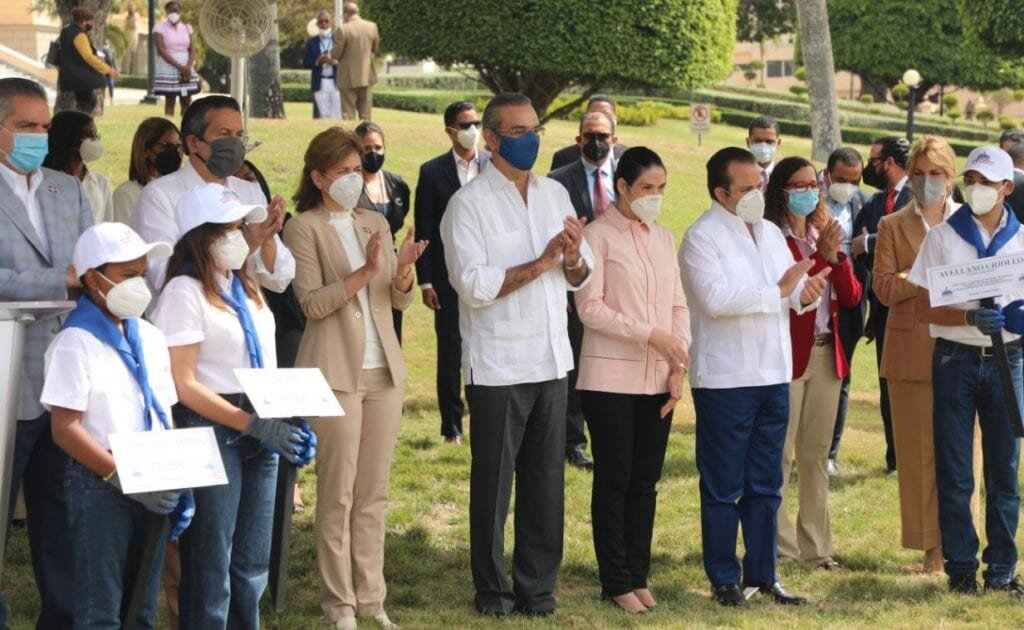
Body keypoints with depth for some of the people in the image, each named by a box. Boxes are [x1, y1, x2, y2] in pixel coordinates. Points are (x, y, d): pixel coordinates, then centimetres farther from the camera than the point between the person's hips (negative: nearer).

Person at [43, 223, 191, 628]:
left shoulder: (149, 338, 13)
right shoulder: (76, 342, -9)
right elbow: (66, 429, -14)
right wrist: (124, 477, -18)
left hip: (153, 489, 7)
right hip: (100, 488, -7)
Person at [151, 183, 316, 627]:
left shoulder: (243, 286, 15)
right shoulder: (185, 292, -10)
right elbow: (184, 385, -15)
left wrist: (287, 422, 3)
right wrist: (253, 424, -20)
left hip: (259, 430, 8)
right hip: (211, 428, -7)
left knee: (252, 564, 11)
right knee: (211, 564, -1)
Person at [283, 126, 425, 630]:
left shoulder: (376, 223, 13)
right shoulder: (305, 228, -4)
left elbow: (400, 300, 11)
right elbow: (312, 302, -13)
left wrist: (403, 273, -11)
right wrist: (365, 272, -24)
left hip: (384, 369, 5)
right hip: (336, 372, -5)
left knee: (374, 493, 8)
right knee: (337, 494, -2)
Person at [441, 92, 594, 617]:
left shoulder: (555, 194, 10)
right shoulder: (468, 204, -7)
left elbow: (582, 277, 12)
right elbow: (473, 286, -17)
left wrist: (574, 258, -10)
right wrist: (539, 265, -18)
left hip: (552, 361, 5)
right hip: (497, 367, -5)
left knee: (546, 481, 8)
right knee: (493, 484, 3)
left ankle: (537, 588, 17)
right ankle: (493, 593, 13)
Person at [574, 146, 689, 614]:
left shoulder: (663, 238, 13)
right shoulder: (598, 235, -5)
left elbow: (678, 307, 13)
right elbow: (589, 308, -12)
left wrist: (679, 364, 1)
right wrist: (649, 334, -17)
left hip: (657, 379, 5)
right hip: (611, 378, -5)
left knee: (646, 481, 8)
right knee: (614, 480, 0)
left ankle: (638, 576, 15)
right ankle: (616, 583, 6)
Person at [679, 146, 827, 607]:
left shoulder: (770, 233, 14)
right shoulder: (702, 237, -9)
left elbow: (793, 293, 17)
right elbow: (717, 298, -22)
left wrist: (806, 293, -6)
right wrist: (779, 290, -20)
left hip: (773, 375, 7)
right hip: (725, 379, -7)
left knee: (765, 486, 11)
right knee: (723, 488, 2)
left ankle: (762, 574, 18)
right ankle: (723, 579, 10)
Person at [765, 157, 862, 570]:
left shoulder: (824, 235, 13)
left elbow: (851, 297, 6)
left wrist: (836, 256, -8)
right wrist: (821, 256, -20)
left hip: (826, 355, 7)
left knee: (816, 455, 12)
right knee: (779, 456, -3)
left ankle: (815, 547, 18)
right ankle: (777, 548, 2)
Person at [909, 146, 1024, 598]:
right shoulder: (942, 237, 2)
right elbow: (923, 308, -2)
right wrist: (970, 318, -19)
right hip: (955, 358, -1)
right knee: (954, 473, 1)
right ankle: (961, 568, 10)